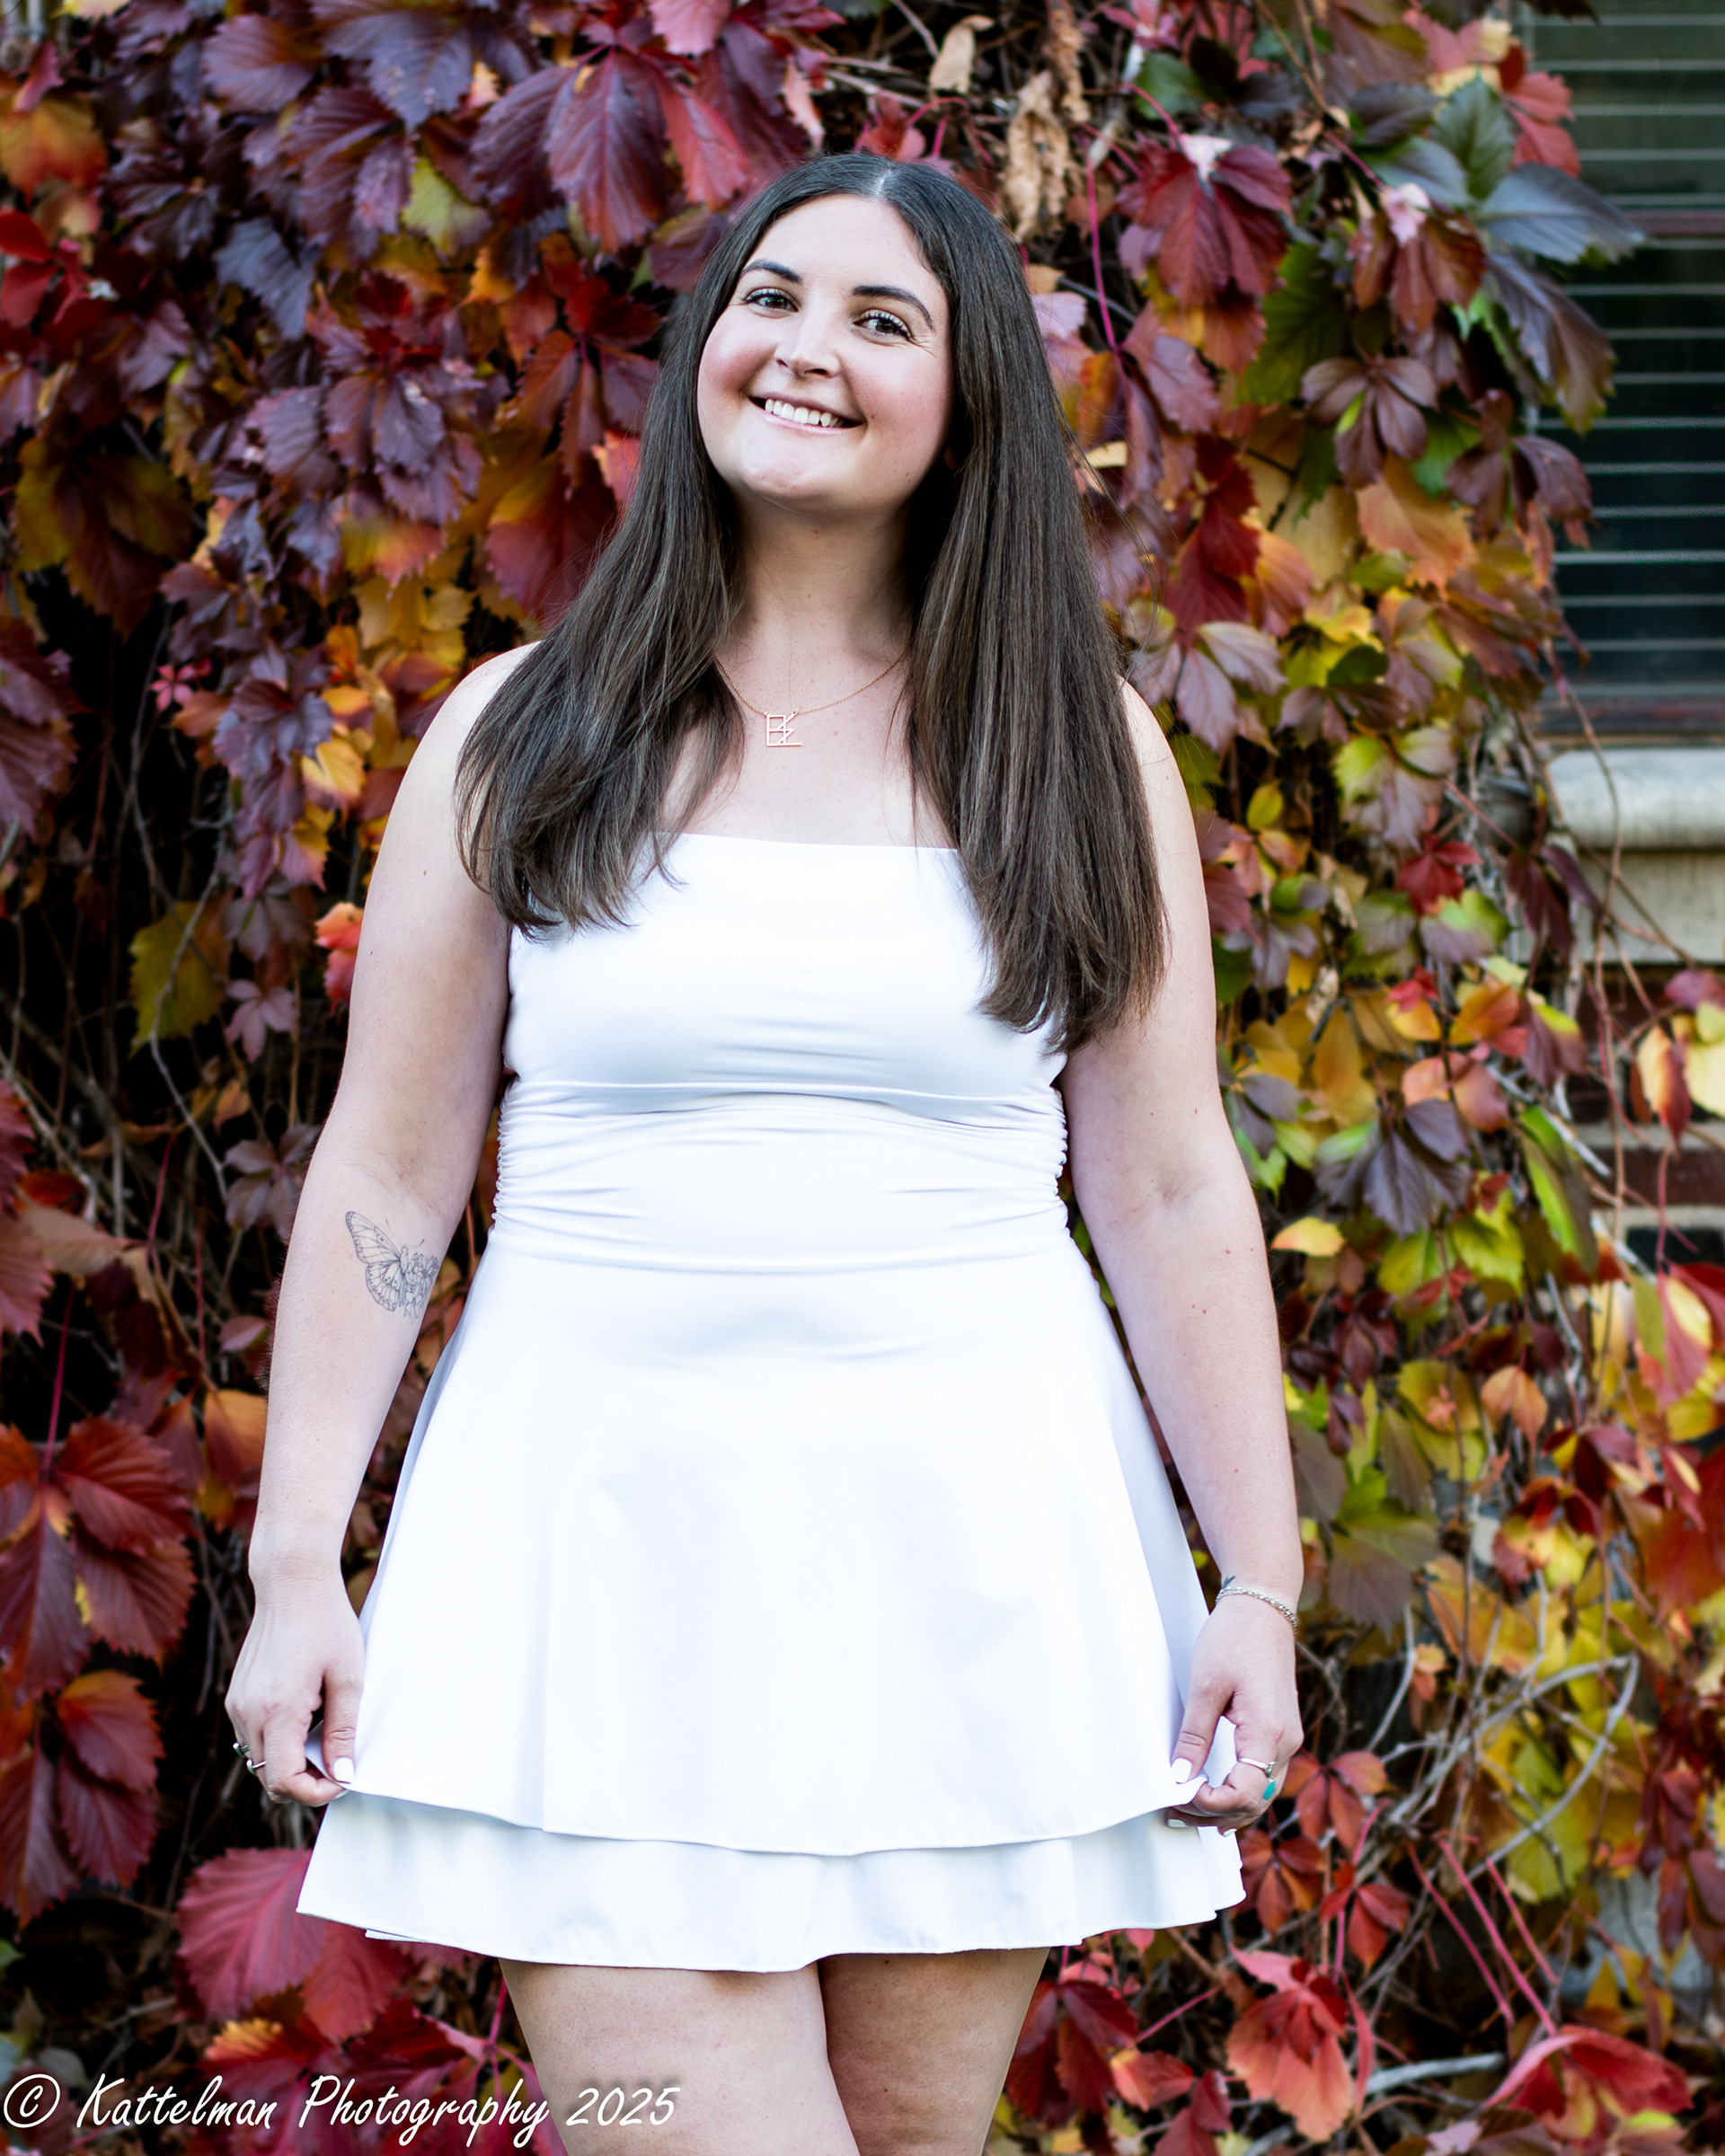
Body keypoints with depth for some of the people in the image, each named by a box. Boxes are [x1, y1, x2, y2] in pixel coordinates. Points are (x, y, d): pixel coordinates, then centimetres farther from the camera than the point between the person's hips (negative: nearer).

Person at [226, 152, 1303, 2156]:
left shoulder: (1078, 748, 7)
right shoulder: (522, 736, 6)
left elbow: (1172, 1193, 7)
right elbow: (383, 1179, 6)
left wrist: (1259, 1585, 2)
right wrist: (298, 1567, 0)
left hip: (979, 1532, 1)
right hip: (608, 1529, -1)